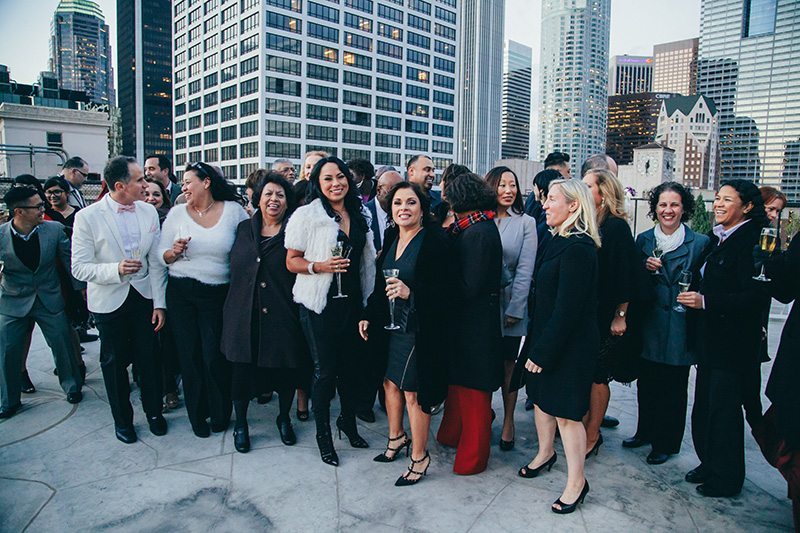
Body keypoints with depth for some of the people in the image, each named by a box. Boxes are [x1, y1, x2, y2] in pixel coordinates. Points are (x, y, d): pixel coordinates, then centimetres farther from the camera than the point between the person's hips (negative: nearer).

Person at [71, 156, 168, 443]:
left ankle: (154, 411, 31)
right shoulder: (87, 217, -13)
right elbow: (79, 268, -12)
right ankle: (122, 418, 33)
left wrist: (159, 302, -4)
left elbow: (156, 262, -1)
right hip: (109, 300, -2)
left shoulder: (149, 211, -3)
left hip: (144, 296, 2)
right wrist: (115, 269, -29)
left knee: (148, 358, 9)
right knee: (115, 361, 12)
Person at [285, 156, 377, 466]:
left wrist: (368, 301, 12)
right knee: (325, 370, 3)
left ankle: (348, 420, 37)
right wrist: (319, 266, -23)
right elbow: (292, 261, -5)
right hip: (320, 304, -4)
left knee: (350, 366, 13)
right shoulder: (306, 215, -7)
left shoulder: (358, 215, 9)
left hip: (353, 302, 5)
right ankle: (323, 433, 24)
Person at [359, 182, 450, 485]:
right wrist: (368, 316, 12)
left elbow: (445, 290, -17)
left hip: (418, 329, -7)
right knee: (390, 381, 18)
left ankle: (419, 456, 23)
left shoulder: (434, 241, -14)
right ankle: (396, 437, 42)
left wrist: (411, 293, -29)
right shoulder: (391, 237, 6)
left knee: (413, 392, 2)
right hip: (389, 325, 7)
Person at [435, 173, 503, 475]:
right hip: (467, 318, 9)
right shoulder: (481, 227, 7)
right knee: (457, 379, 22)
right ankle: (452, 435, 41)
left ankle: (473, 456, 24)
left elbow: (470, 286, -23)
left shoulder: (477, 233, -21)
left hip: (473, 322, -9)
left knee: (471, 389, 6)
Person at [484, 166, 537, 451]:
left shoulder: (525, 222, -1)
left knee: (508, 365, 10)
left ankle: (508, 421, 25)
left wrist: (514, 309, -10)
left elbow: (525, 270, -6)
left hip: (509, 305, -1)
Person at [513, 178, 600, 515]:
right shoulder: (559, 241, 8)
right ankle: (545, 453, 43)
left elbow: (568, 309, -24)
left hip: (570, 344, -9)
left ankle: (576, 481, 20)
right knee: (541, 397, 21)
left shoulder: (578, 247, -22)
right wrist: (536, 343, 12)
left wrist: (543, 350, -18)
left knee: (566, 411, 2)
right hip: (546, 336, 9)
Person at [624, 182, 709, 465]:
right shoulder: (643, 240, 6)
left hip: (680, 329, -3)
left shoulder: (700, 243, -2)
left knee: (673, 387, 7)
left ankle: (666, 443, 24)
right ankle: (645, 432, 33)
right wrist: (646, 268, -10)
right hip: (649, 326, 3)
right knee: (646, 384, 13)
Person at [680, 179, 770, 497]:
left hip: (734, 342, -8)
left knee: (723, 409, 3)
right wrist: (693, 297, 3)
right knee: (704, 407, 16)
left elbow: (756, 297, -21)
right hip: (711, 337, 8)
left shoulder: (752, 240, -15)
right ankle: (709, 464, 32)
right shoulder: (718, 238, 11)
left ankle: (726, 478, 21)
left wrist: (705, 302, -24)